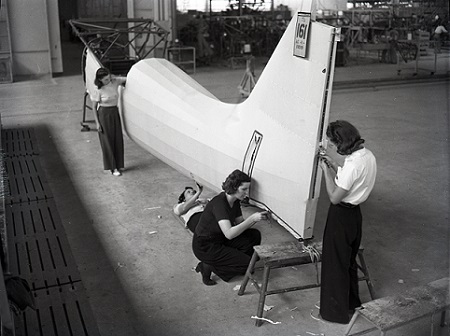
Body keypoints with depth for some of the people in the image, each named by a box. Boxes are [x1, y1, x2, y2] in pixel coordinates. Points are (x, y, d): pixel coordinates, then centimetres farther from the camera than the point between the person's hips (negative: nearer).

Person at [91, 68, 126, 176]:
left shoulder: (115, 82, -5)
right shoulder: (98, 91, -17)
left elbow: (127, 79, 12)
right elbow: (94, 107, -9)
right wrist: (97, 123, -11)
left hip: (115, 113, 5)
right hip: (104, 114, -5)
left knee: (118, 139, 9)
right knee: (107, 140, 2)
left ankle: (118, 164, 23)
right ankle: (112, 168, 9)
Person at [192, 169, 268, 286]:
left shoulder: (235, 201, -1)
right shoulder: (219, 203, -28)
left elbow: (240, 225, 5)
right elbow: (229, 233, -38)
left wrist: (255, 219, -14)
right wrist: (252, 218, -37)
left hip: (220, 239, 9)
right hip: (204, 246, -9)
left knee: (255, 235, -3)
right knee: (247, 263, -13)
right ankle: (208, 266, -4)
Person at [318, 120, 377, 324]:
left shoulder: (353, 165, -28)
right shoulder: (368, 155, 1)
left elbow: (334, 197, -23)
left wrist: (326, 171, -15)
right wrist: (333, 166, 7)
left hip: (341, 216, -9)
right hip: (355, 213, 9)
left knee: (336, 264, 7)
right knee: (349, 260, 24)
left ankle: (337, 311, 21)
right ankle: (351, 302, 41)